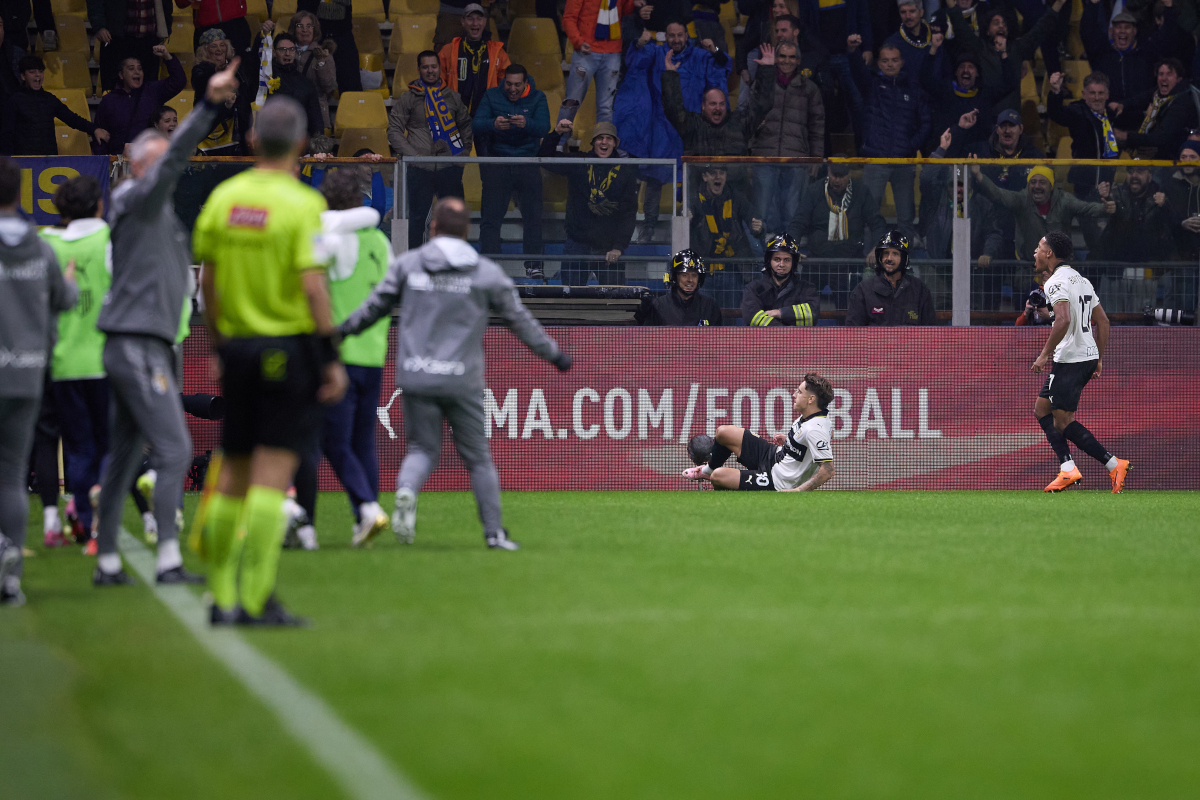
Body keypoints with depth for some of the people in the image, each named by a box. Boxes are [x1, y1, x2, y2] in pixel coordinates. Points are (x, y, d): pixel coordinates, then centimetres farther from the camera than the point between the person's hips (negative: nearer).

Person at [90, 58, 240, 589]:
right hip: (137, 347, -10)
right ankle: (168, 559, -18)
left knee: (123, 459, 11)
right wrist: (208, 105, -31)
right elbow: (175, 156, -22)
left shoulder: (160, 213, 21)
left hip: (146, 347, 10)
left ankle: (106, 561, 14)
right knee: (173, 450, -13)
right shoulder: (139, 201, -8)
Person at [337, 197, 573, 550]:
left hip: (415, 378, 1)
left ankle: (406, 491, -22)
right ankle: (495, 531, 8)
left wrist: (340, 331, 23)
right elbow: (519, 319, 10)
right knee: (478, 457, 9)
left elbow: (374, 306, 8)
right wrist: (553, 353, 22)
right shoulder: (487, 273, 2)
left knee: (423, 449, 10)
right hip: (462, 382, -1)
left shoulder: (407, 264, 4)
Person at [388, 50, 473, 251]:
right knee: (418, 215, -1)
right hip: (420, 169, -2)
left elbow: (466, 126, 22)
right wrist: (412, 154, -8)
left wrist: (464, 151, 9)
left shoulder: (452, 97, 11)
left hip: (450, 168, 2)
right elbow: (394, 131, 3)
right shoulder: (408, 99, 4)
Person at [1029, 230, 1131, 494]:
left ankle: (1113, 464, -10)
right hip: (1088, 355, 10)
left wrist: (1045, 354, -21)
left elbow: (1063, 320, -27)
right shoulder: (1080, 280, 17)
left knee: (1063, 422, -5)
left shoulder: (1056, 282, -12)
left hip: (1069, 359, -10)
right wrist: (1099, 359, 22)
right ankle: (1067, 469, 7)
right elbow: (1103, 321, 18)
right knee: (1042, 409, 15)